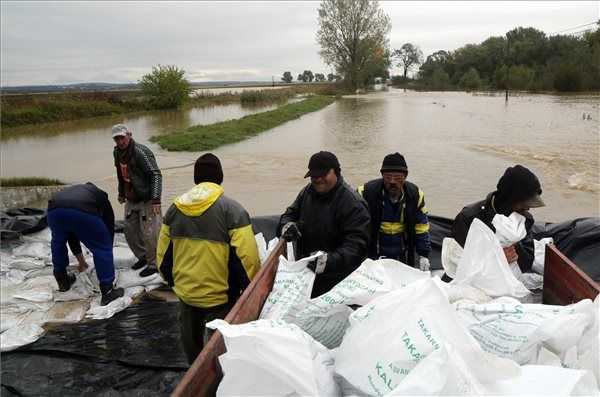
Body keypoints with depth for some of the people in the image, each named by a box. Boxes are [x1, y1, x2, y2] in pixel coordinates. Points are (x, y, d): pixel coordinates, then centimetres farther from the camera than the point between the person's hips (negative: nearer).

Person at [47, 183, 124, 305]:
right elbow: (109, 227, 35)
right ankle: (107, 292, 14)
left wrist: (80, 258, 54)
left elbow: (70, 232, 47)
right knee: (102, 247, 14)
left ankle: (63, 281, 45)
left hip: (55, 211, 4)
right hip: (84, 213, -4)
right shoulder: (101, 196, 37)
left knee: (58, 241, 35)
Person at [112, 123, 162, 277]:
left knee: (149, 233, -5)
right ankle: (142, 256, 34)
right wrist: (121, 193, 25)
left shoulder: (141, 152, -21)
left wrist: (156, 200, -28)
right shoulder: (117, 152, 6)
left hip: (147, 200, -8)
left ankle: (153, 264, 10)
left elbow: (156, 175, -23)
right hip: (131, 200, 8)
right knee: (130, 231, 14)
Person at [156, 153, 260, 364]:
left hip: (185, 292, 5)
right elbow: (246, 258, -20)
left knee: (191, 340, 26)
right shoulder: (232, 210, -16)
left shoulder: (175, 208, -1)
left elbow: (163, 254, 5)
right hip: (219, 296, -5)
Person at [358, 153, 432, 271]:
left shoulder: (415, 194, -4)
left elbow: (422, 227, 3)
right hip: (373, 255, -2)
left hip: (403, 257, 2)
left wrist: (424, 255, -1)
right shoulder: (367, 192, -14)